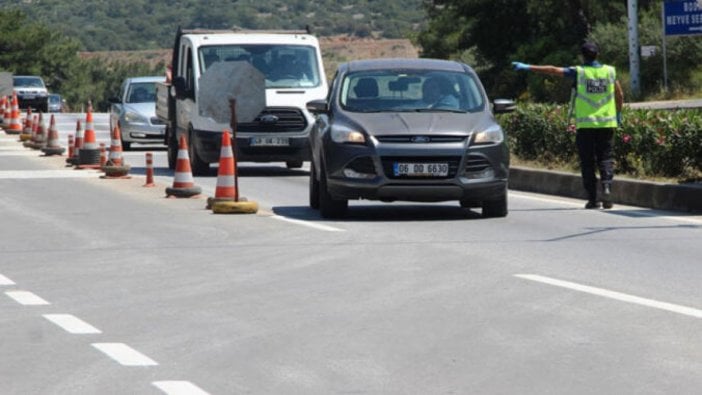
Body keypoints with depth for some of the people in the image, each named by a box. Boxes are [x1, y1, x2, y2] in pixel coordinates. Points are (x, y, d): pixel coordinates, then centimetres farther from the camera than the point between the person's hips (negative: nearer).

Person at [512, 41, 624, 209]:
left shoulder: (578, 72, -3)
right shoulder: (610, 71, 5)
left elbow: (553, 70, -4)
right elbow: (620, 95, 11)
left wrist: (528, 67, 1)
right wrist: (618, 114, 26)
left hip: (585, 124, -2)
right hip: (606, 123, 2)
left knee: (587, 161, 5)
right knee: (605, 158, 7)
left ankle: (592, 198, 3)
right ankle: (607, 186, -18)